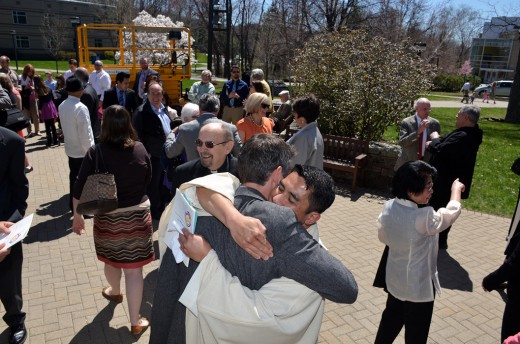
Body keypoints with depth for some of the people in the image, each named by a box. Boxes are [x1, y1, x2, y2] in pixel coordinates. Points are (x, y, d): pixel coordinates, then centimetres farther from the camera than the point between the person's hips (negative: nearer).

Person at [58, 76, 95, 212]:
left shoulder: (62, 106, 2)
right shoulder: (80, 108, -22)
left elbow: (64, 126, 9)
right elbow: (85, 133, -21)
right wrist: (90, 151, -14)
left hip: (70, 148, 7)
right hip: (82, 151, -7)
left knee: (74, 177, 18)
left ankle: (73, 205, 29)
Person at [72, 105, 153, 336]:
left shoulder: (96, 153, -13)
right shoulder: (140, 149, -8)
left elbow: (81, 188, -9)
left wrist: (77, 216, 4)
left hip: (107, 216, 0)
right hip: (138, 214, 0)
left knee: (111, 259, 26)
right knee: (134, 269, 6)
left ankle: (114, 292, 55)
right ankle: (135, 322, 18)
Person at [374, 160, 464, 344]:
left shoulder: (388, 207, -13)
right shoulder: (424, 218, -32)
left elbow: (383, 237, 1)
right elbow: (451, 212, -13)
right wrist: (456, 188, 5)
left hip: (395, 280, 6)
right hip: (419, 287, -6)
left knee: (391, 318, 28)